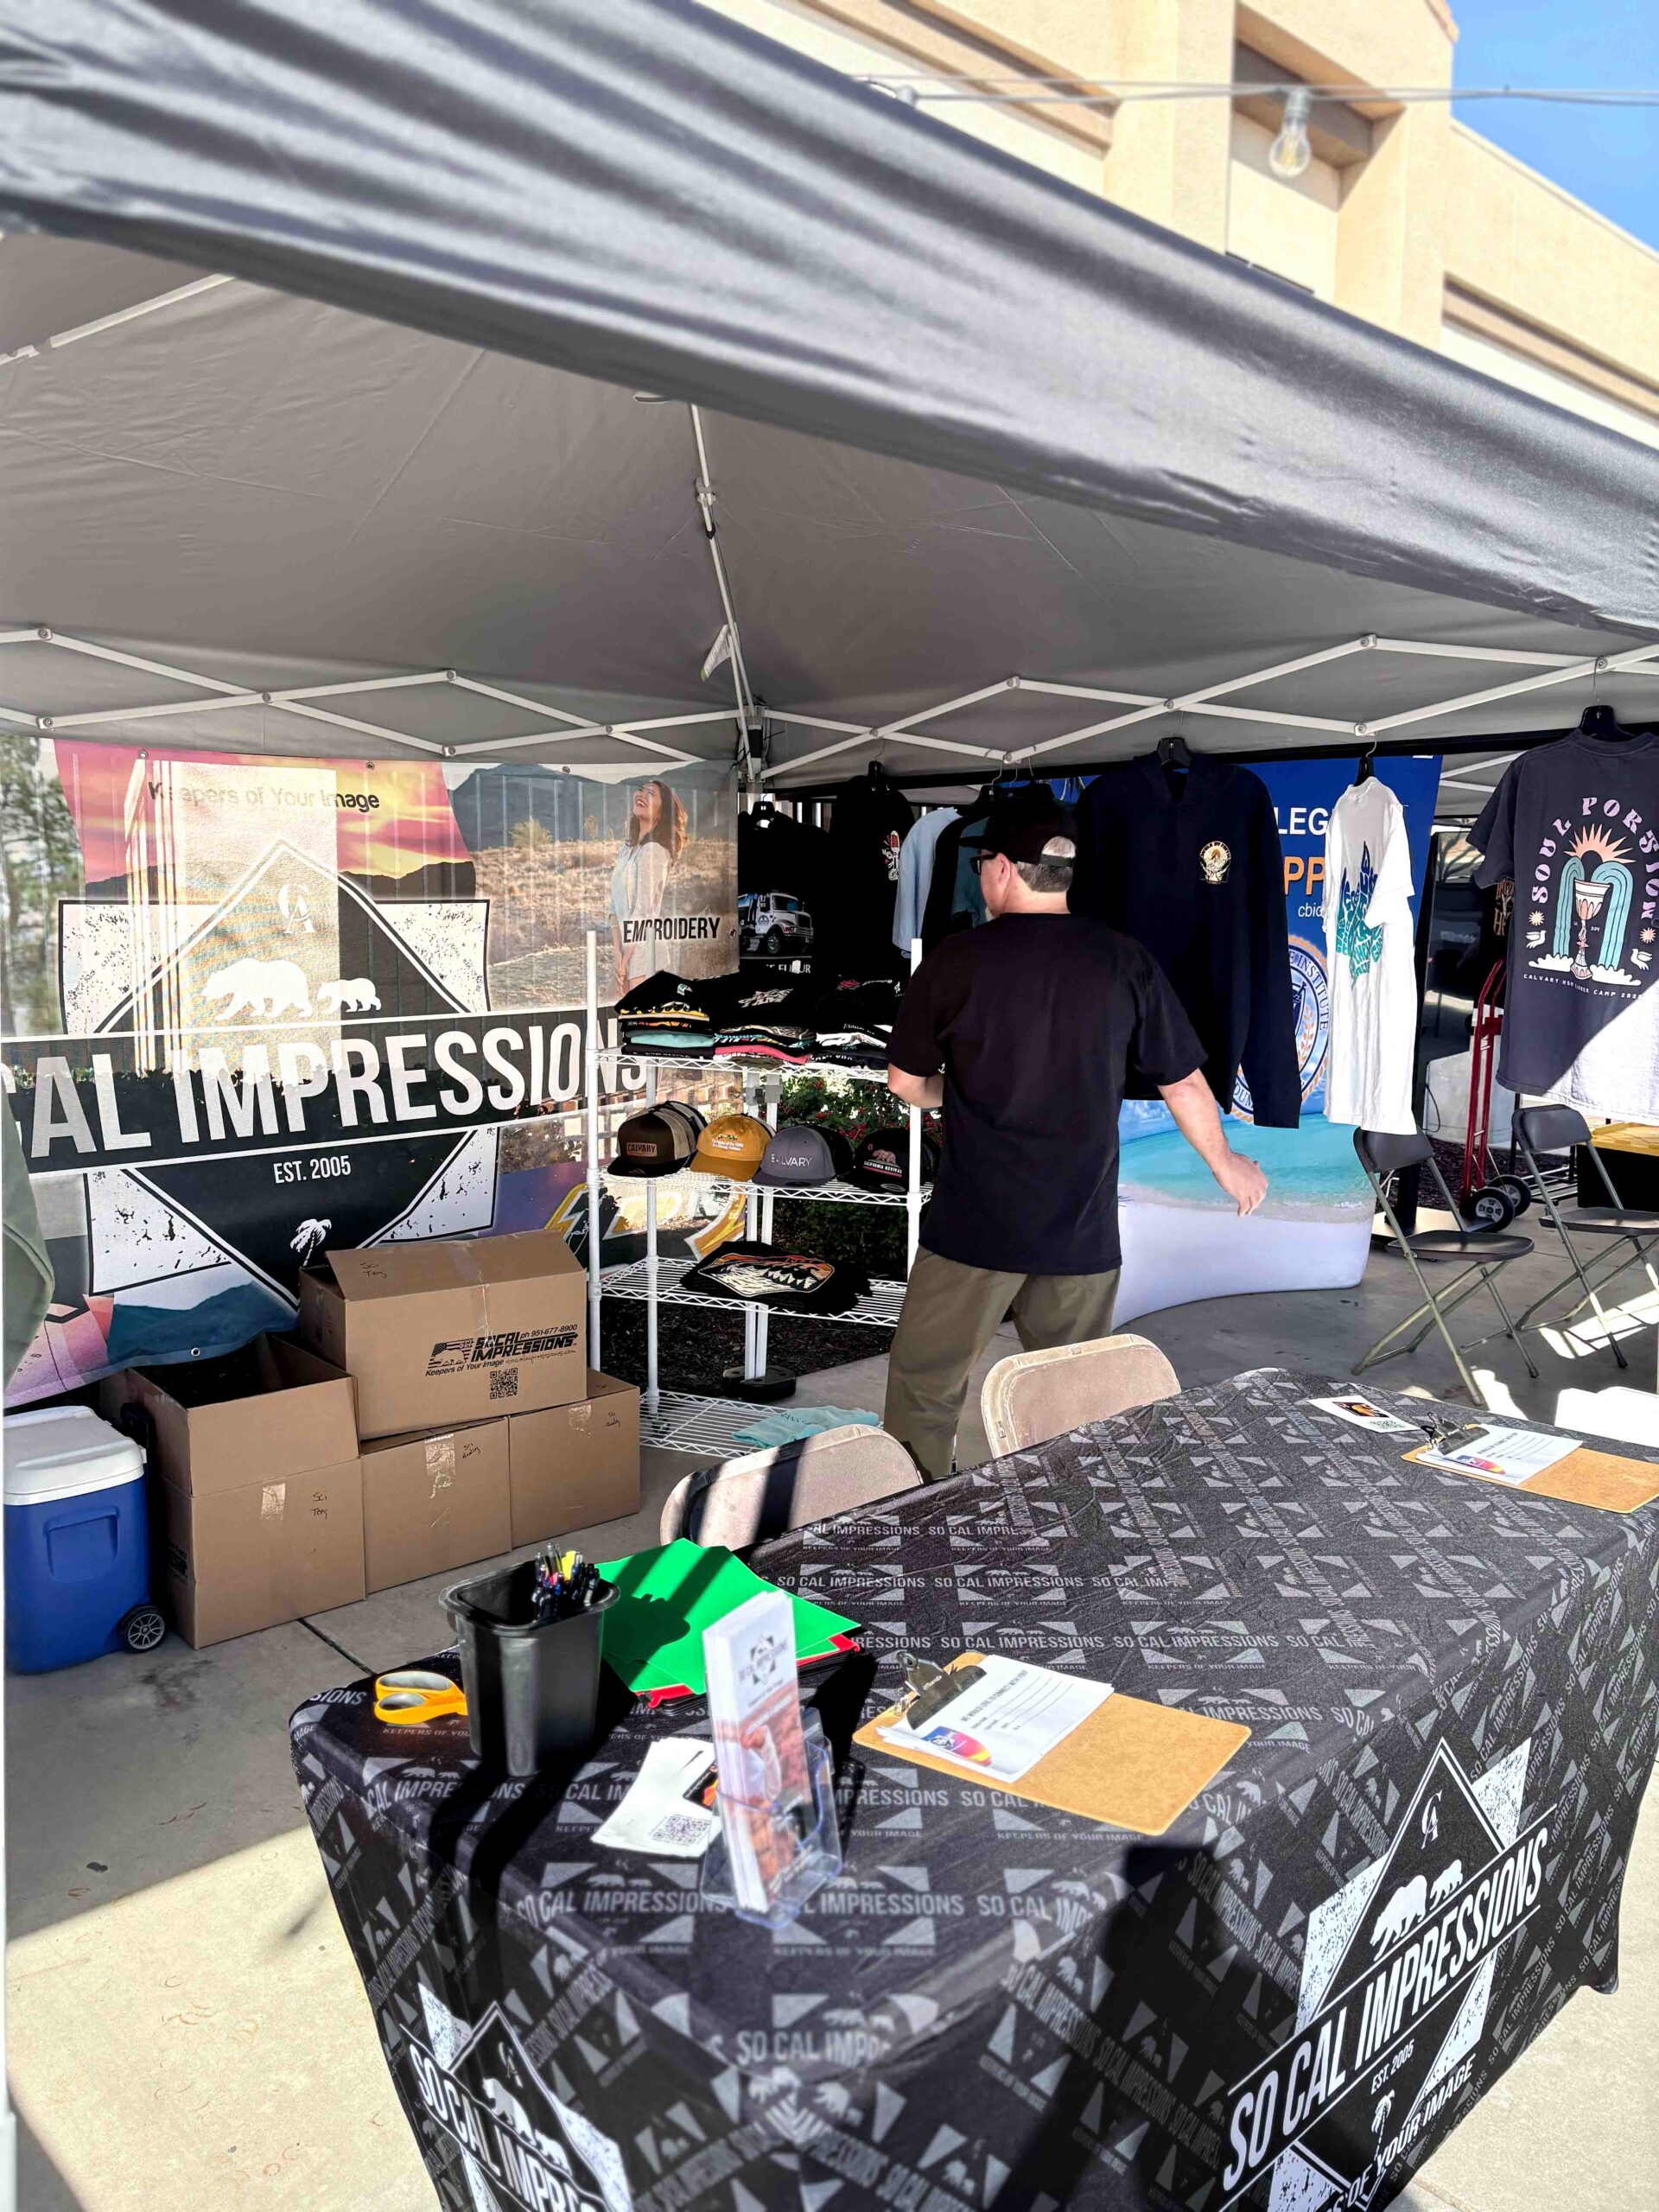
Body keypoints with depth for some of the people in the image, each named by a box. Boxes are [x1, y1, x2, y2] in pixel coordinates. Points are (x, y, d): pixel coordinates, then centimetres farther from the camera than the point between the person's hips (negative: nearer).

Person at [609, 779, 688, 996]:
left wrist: (625, 960, -12)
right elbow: (615, 907, 8)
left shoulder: (654, 851, -12)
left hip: (644, 954, -8)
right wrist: (618, 953, -4)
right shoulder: (627, 850, 12)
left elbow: (643, 911, -15)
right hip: (628, 951, 8)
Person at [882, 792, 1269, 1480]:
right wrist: (1226, 1163, 22)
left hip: (975, 1225, -2)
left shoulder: (956, 959, -7)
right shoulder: (1125, 963, -2)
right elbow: (1184, 1084, 5)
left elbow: (905, 1082, 0)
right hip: (1081, 1233, 2)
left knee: (924, 1385, 12)